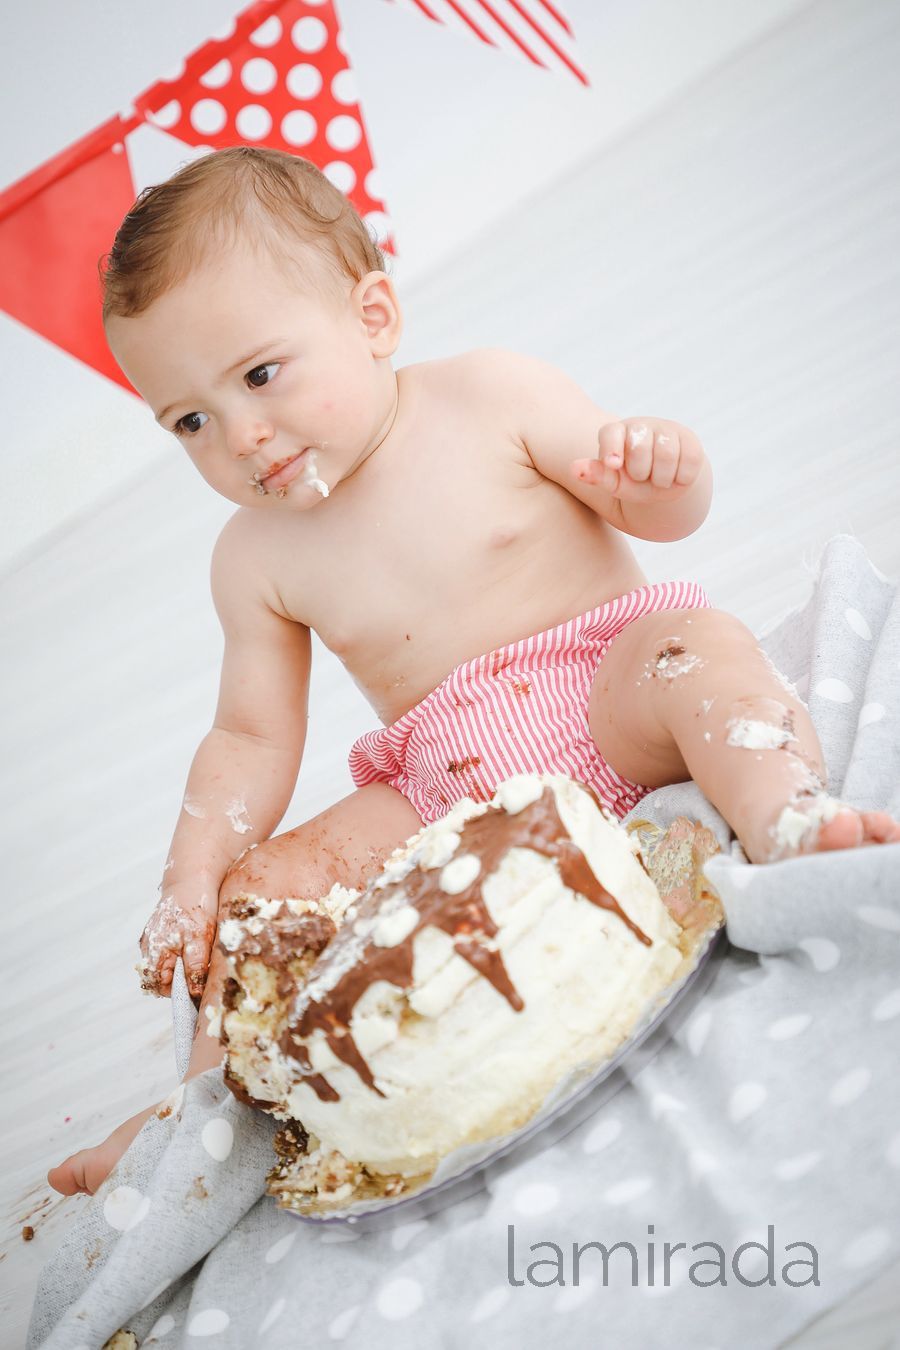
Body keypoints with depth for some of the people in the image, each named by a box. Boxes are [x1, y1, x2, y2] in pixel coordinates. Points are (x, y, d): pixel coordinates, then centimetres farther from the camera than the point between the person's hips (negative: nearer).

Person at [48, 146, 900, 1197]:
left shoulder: (485, 398, -5)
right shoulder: (254, 557, 4)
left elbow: (667, 510, -1)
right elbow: (251, 737, 7)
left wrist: (657, 470, -26)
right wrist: (193, 877, -7)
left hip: (607, 694, -2)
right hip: (451, 793, 3)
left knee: (700, 645, -32)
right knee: (262, 887, -8)